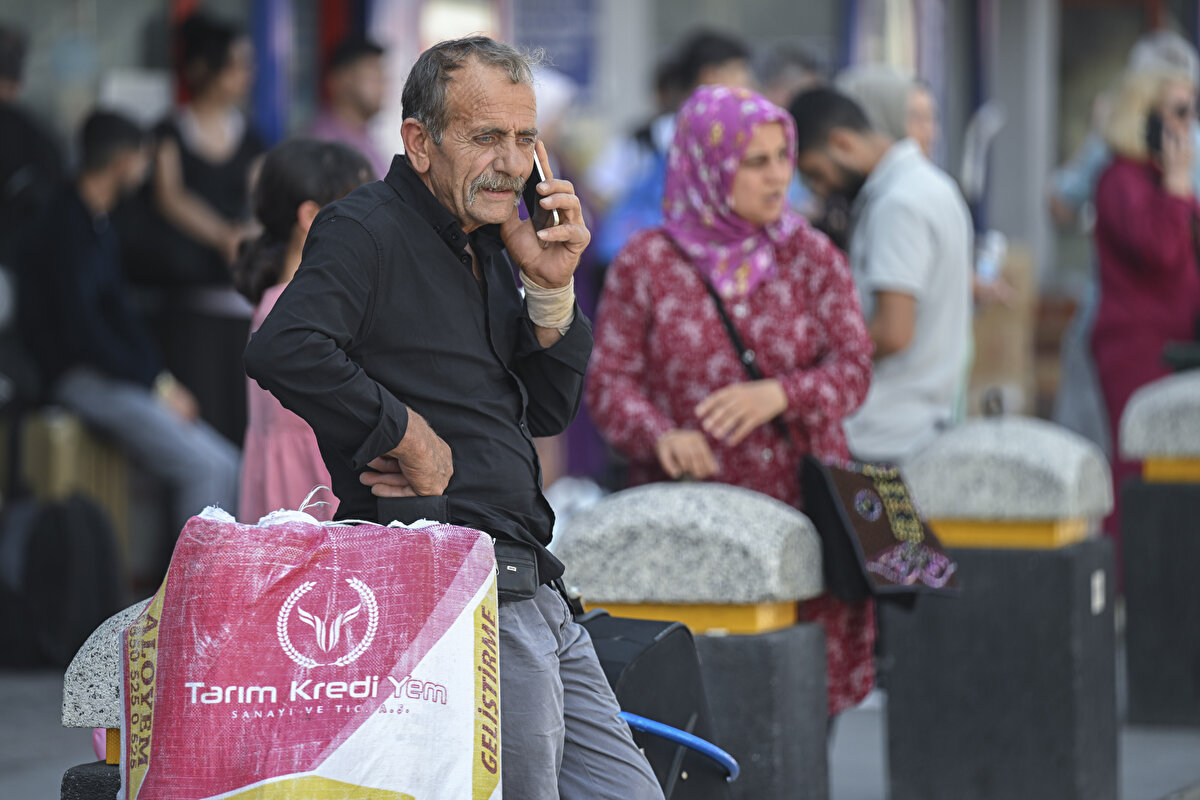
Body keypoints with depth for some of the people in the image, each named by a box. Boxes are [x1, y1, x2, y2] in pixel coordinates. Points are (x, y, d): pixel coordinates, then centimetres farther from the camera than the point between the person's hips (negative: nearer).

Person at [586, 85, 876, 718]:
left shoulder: (811, 257, 7)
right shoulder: (646, 264, 1)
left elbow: (853, 369, 2)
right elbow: (609, 380, 1)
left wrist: (779, 394, -18)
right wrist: (660, 434, -20)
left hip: (801, 510, 2)